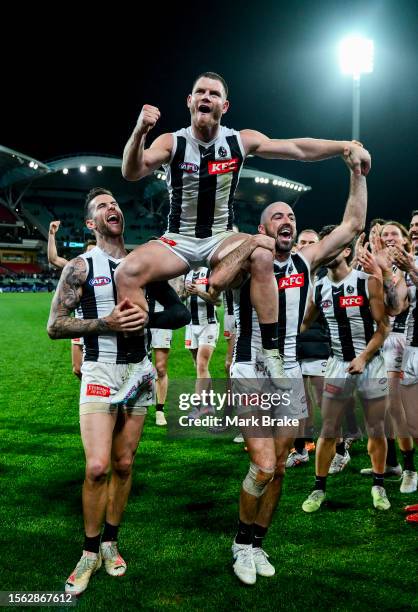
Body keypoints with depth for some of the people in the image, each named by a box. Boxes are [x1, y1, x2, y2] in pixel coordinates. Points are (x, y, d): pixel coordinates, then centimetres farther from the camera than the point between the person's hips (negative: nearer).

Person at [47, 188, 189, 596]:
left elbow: (180, 313, 7)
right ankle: (90, 552, 7)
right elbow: (54, 326, -7)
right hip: (100, 372, -4)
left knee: (124, 464, 9)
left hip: (139, 371, 4)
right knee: (97, 466, -12)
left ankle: (109, 543, 25)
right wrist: (104, 324, -19)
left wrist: (147, 318, -13)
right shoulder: (81, 266, -4)